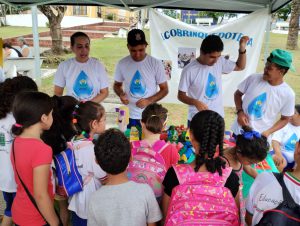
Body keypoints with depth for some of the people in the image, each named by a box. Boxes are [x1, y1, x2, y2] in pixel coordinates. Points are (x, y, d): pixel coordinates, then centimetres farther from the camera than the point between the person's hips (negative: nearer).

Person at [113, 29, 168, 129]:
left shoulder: (156, 64, -8)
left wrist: (149, 100, -18)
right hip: (129, 116, 1)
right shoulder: (122, 64, -3)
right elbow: (117, 85, 12)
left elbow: (164, 89, -2)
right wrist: (121, 94, -10)